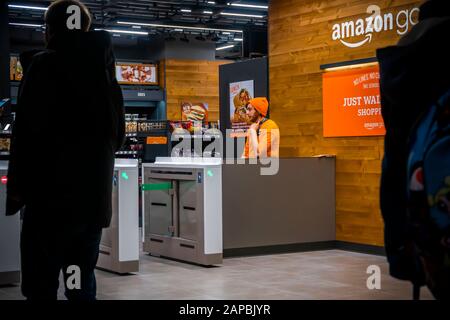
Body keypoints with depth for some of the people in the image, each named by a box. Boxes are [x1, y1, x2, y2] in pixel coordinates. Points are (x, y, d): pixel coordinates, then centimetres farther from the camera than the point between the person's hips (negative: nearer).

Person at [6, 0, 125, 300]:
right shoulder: (104, 69, 12)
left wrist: (17, 187, -4)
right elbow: (118, 133, 18)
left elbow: (28, 130, -11)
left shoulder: (44, 65, -6)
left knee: (41, 286, -2)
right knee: (83, 284, 12)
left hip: (52, 195, -6)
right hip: (95, 195, 6)